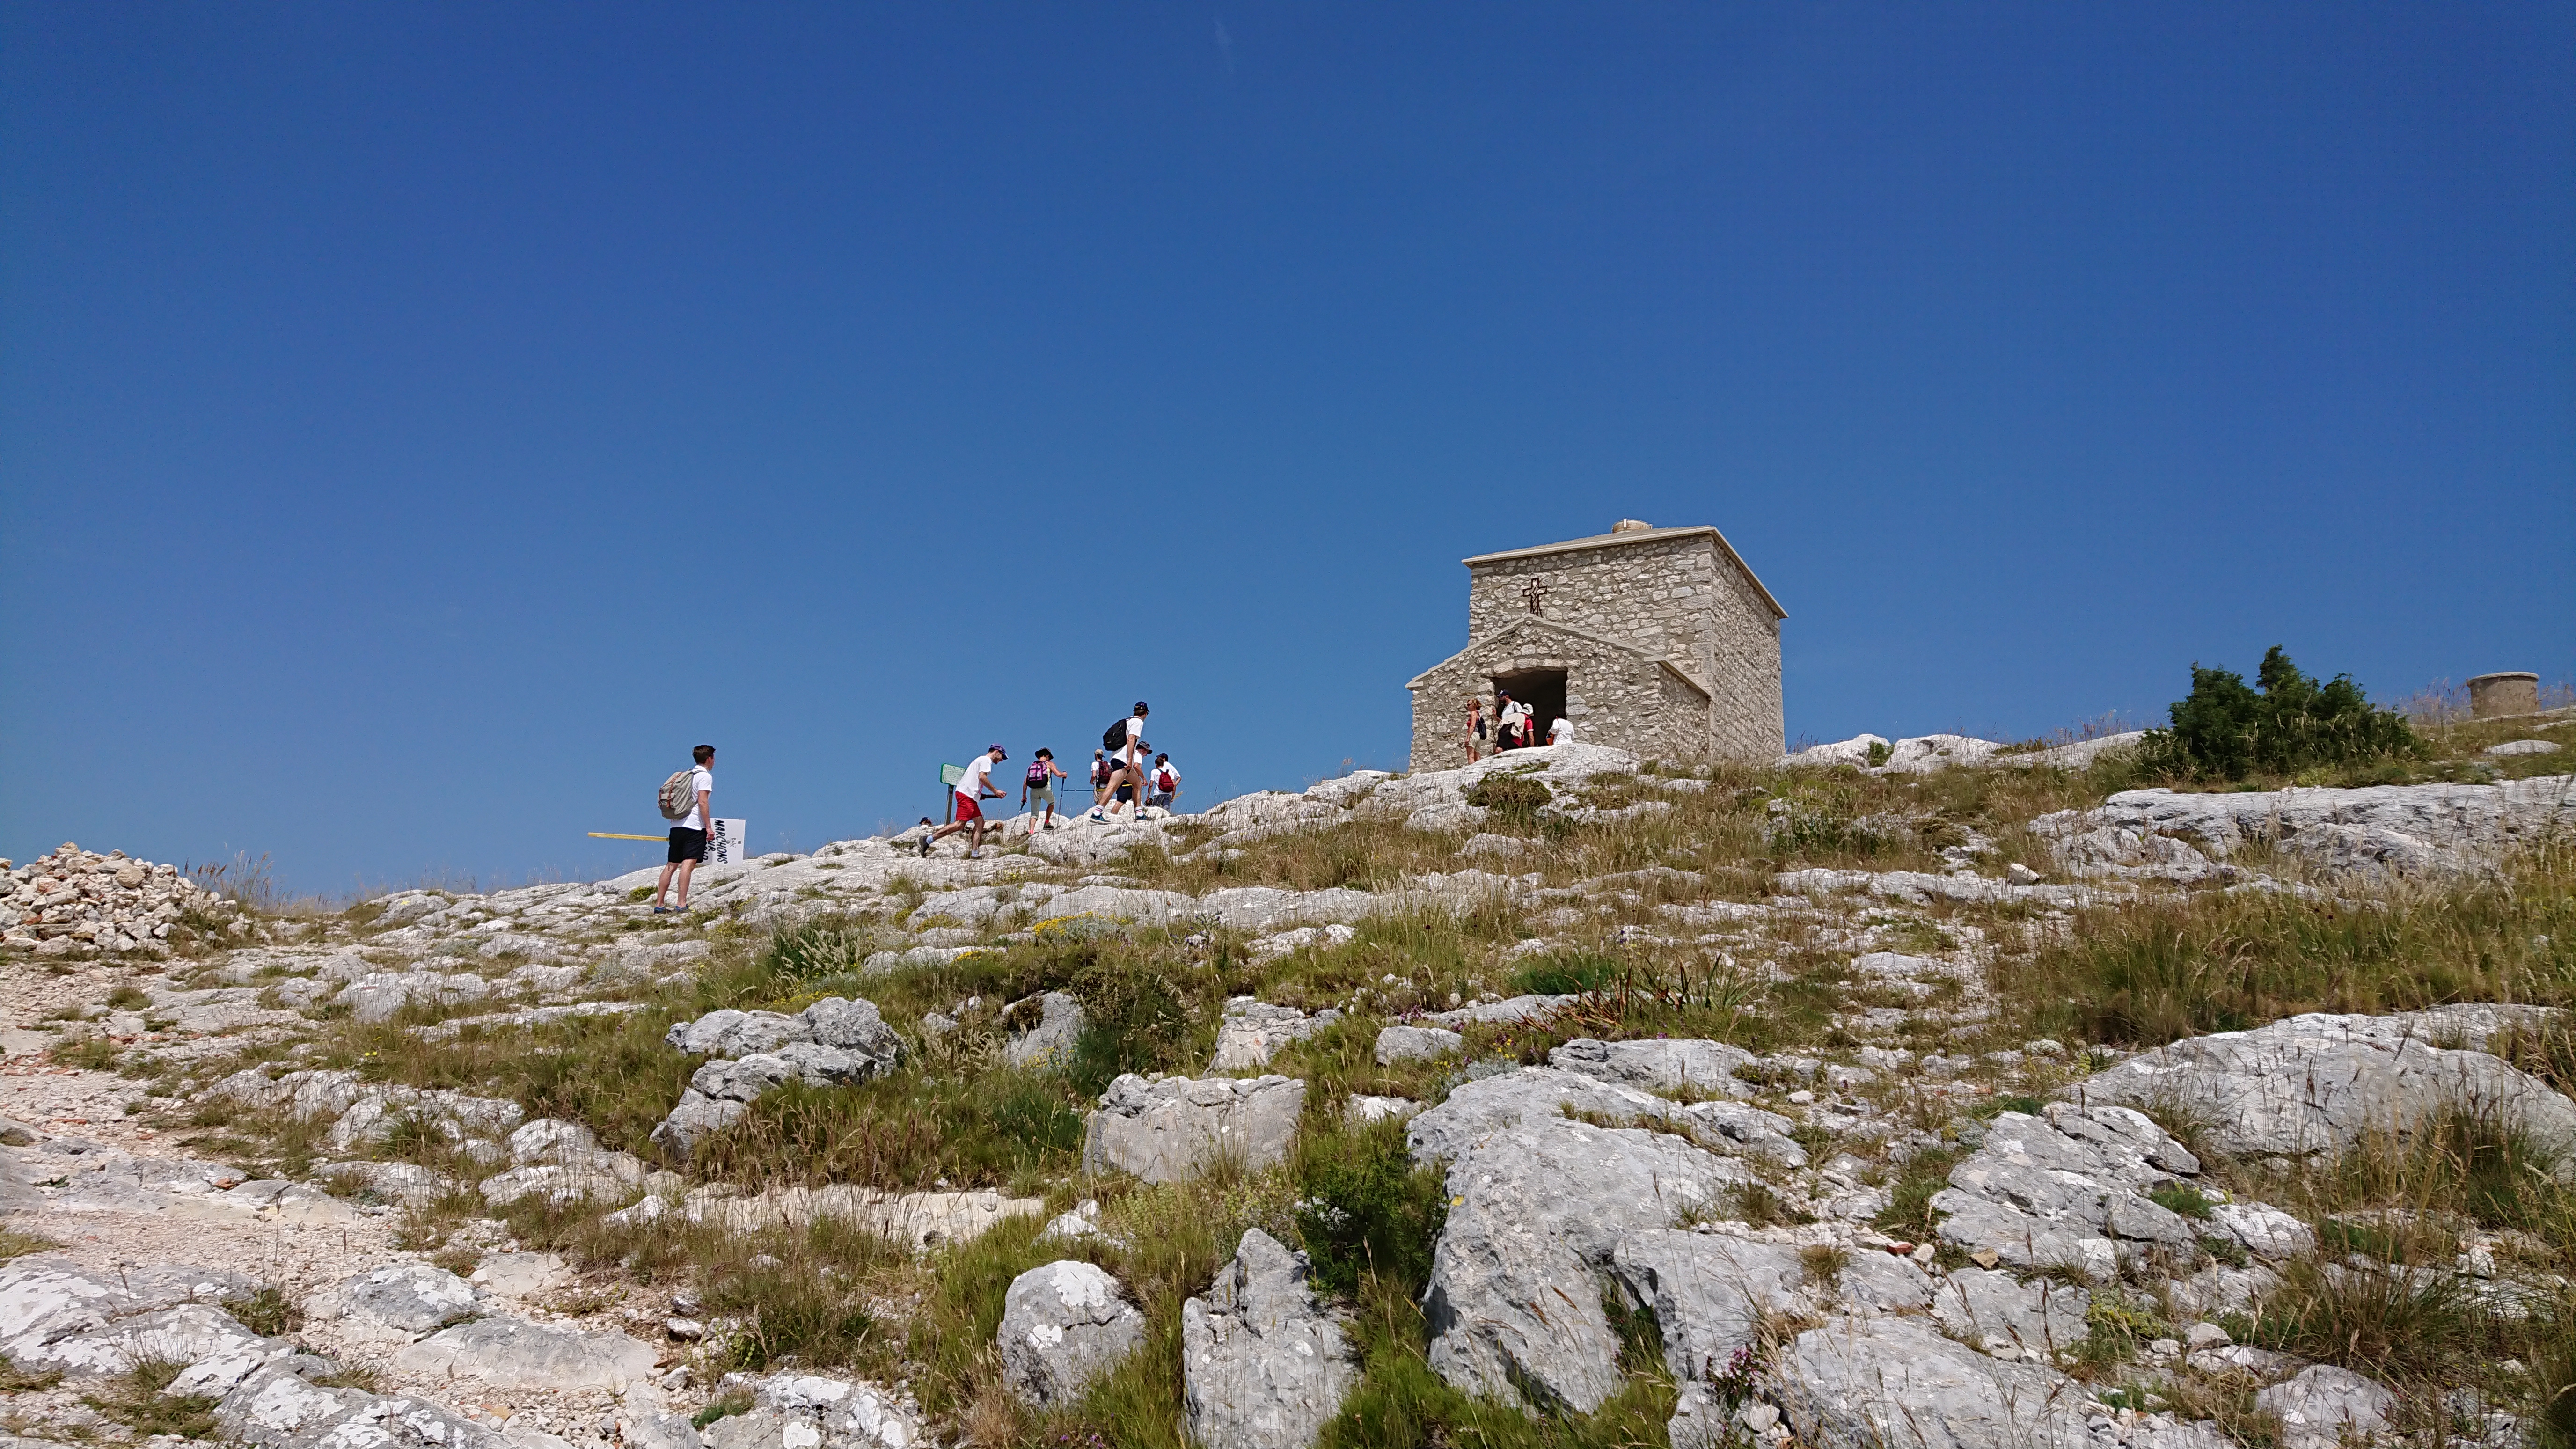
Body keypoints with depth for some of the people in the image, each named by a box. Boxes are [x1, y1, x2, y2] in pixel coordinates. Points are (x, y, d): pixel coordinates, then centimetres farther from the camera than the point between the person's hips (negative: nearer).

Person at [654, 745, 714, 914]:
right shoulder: (705, 776, -3)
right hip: (694, 826, -8)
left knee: (671, 865, 10)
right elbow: (702, 802, -14)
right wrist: (709, 827, -14)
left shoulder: (688, 775, 22)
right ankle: (682, 905, -22)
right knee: (689, 863, -14)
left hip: (677, 825, 8)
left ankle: (659, 905, 11)